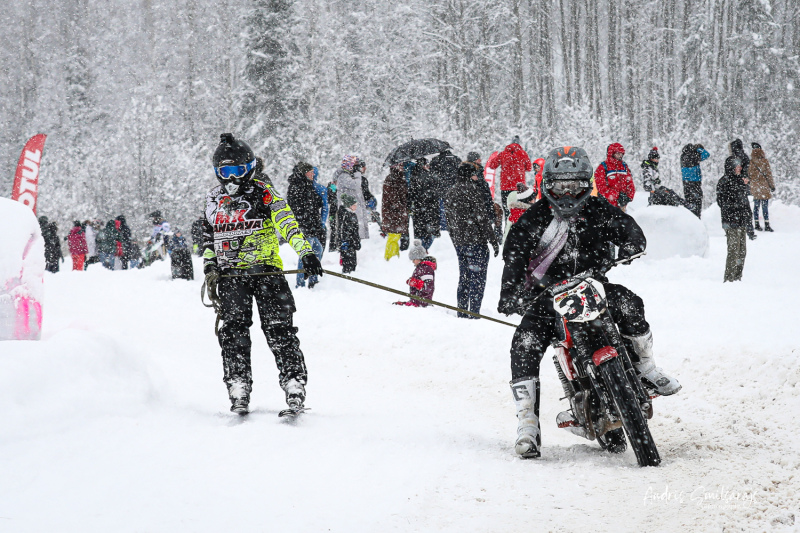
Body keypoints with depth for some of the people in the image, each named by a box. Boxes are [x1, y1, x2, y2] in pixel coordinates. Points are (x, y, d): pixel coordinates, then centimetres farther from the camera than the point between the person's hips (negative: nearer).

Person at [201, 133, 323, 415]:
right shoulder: (213, 199, 16)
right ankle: (238, 387, -10)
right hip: (231, 274, 3)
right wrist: (210, 270, 15)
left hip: (266, 269, -3)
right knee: (234, 329, -11)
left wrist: (305, 252, -27)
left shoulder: (263, 192, 0)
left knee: (278, 328, -10)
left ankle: (295, 383, -7)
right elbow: (209, 239, 26)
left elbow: (286, 222, -13)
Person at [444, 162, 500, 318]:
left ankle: (462, 314, 15)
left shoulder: (450, 193, 13)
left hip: (458, 242, 7)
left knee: (464, 279, 15)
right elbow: (481, 218, -14)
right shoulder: (473, 189, -11)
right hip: (476, 241, -7)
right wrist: (493, 240, -11)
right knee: (478, 279, -4)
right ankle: (473, 315, -9)